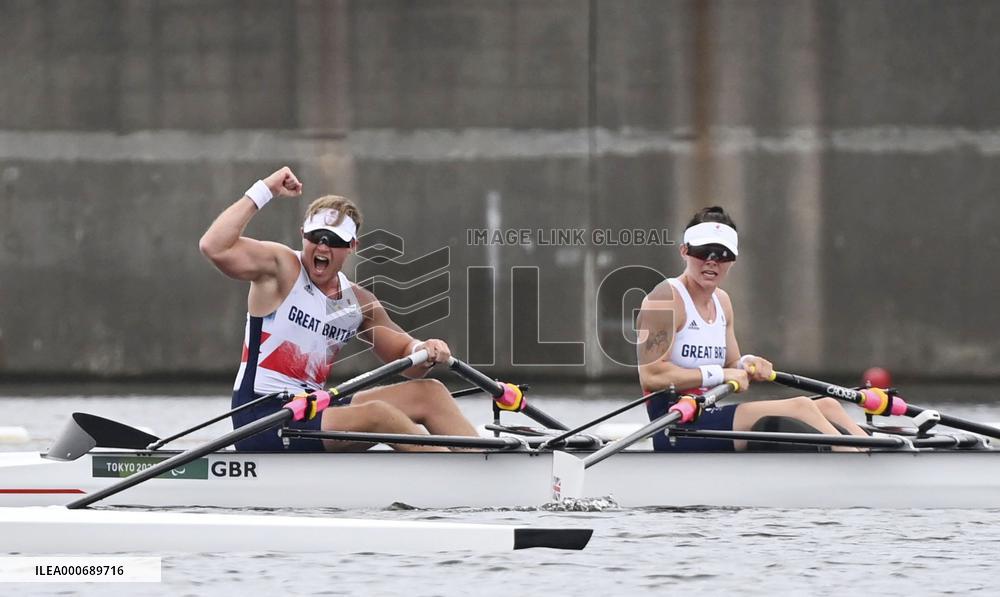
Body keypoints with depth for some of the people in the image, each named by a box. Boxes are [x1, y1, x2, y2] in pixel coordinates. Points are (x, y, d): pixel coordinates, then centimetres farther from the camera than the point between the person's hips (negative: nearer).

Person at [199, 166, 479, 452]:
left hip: (314, 411, 8)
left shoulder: (359, 302, 11)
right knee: (376, 414, -27)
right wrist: (263, 191, -19)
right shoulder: (280, 267, -7)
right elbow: (214, 247, -22)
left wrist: (424, 353, -8)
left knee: (429, 392, -2)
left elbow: (404, 354, 17)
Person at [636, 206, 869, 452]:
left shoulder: (722, 302, 17)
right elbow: (651, 375, -19)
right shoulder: (666, 298, -10)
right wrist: (718, 374, -18)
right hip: (676, 430, -9)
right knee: (800, 408, -22)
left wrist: (746, 366, -4)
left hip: (708, 418, 9)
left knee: (827, 406, -1)